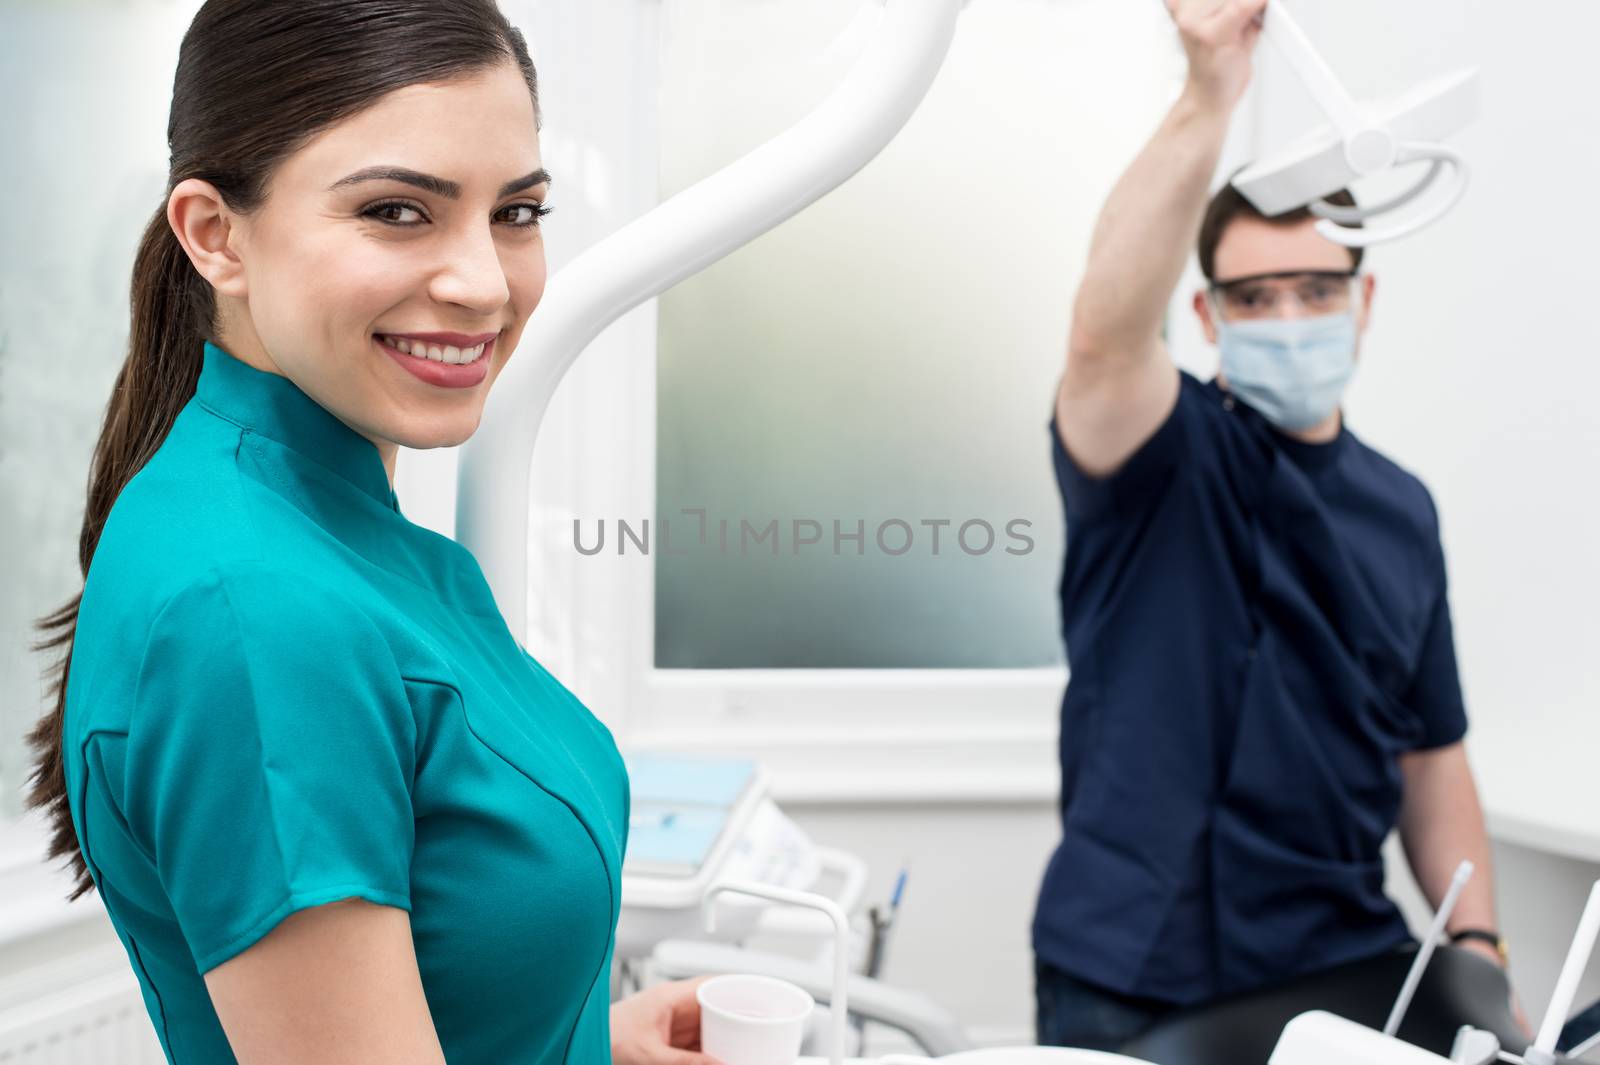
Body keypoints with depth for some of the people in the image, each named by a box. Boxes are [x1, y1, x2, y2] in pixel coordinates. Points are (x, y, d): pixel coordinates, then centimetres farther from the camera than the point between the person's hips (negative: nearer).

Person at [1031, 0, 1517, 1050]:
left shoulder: (1404, 510, 9)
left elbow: (1431, 757, 13)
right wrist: (1208, 99, -39)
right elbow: (1107, 327, -30)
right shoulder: (1166, 454, -7)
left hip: (1346, 961, 4)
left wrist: (1479, 946, 3)